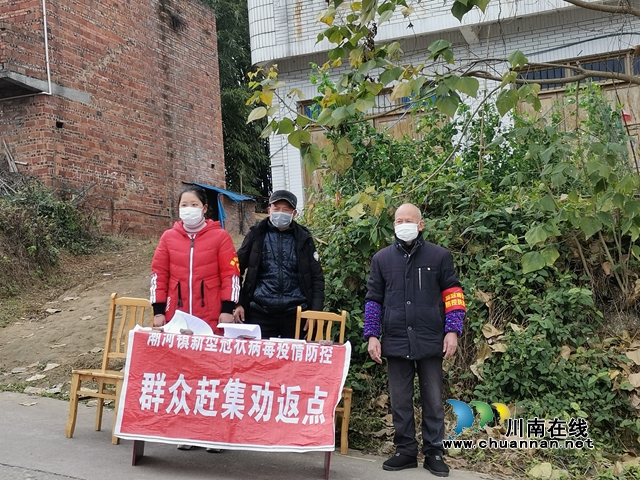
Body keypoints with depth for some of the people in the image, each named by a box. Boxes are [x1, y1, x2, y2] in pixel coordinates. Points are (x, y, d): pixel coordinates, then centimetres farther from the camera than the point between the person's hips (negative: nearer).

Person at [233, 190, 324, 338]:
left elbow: (317, 277, 7)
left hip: (295, 313, 1)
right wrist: (237, 303, 1)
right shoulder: (257, 235, 4)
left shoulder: (303, 239, 5)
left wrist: (315, 310, -1)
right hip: (259, 312, 0)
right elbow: (237, 269, 9)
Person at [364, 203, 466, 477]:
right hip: (396, 342, 2)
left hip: (430, 342, -1)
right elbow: (373, 299, 8)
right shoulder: (382, 258, 5)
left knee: (433, 400, 8)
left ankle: (434, 453, 21)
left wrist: (452, 331, -7)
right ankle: (406, 451, 23)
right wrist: (372, 335, 1)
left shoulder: (439, 256, 0)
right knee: (400, 401, 10)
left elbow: (452, 295, 2)